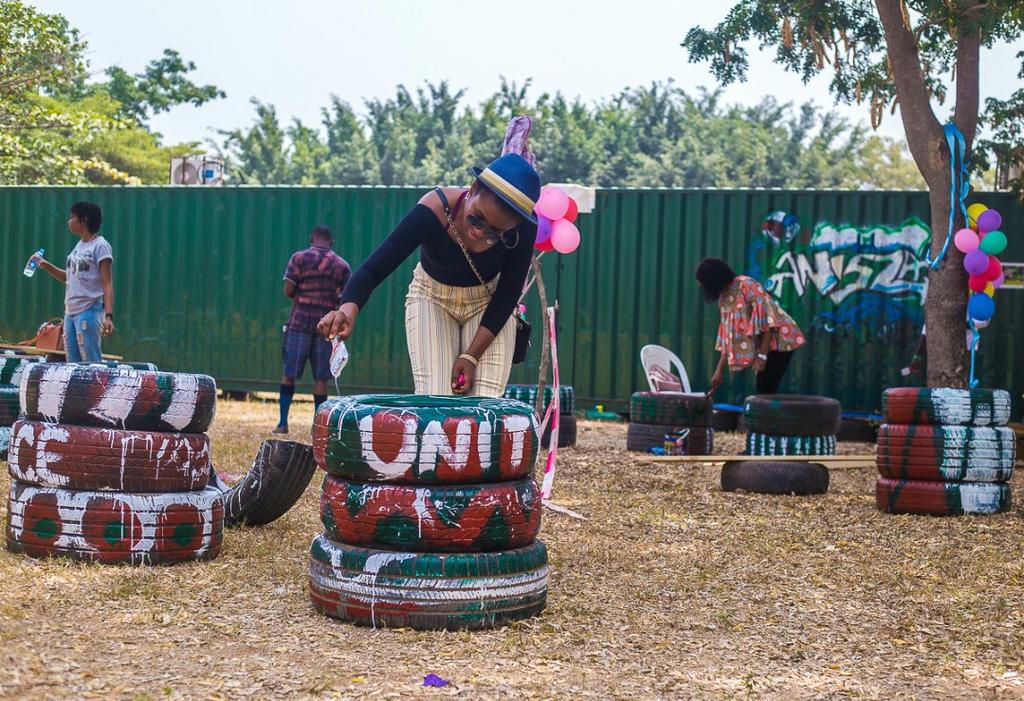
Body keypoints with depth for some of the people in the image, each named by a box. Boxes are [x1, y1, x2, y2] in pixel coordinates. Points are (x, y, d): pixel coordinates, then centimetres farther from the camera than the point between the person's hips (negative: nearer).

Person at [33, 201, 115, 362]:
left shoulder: (100, 246, -9)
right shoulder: (79, 245, 16)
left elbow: (107, 284, -14)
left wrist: (108, 315, -24)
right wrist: (47, 266, 12)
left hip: (89, 312, -9)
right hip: (70, 312, 9)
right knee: (73, 365, 9)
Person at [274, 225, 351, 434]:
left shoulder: (300, 258, 0)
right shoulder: (342, 265, 7)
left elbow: (288, 290, -6)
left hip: (300, 322, -1)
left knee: (289, 373, 7)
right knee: (321, 377, 5)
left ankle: (283, 422, 5)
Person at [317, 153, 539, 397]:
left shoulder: (523, 228, -28)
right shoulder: (432, 211, -34)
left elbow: (508, 294, -13)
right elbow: (373, 269, -35)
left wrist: (472, 356, -17)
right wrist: (349, 308, -55)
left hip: (488, 305, 1)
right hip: (433, 297, -1)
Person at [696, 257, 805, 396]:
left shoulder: (747, 286, -18)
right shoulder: (724, 299, 7)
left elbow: (767, 320, -22)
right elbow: (728, 336, 10)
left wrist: (762, 355, -24)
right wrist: (719, 370, 5)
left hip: (779, 338, -8)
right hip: (762, 342, 8)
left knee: (767, 388, -12)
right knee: (762, 388, 4)